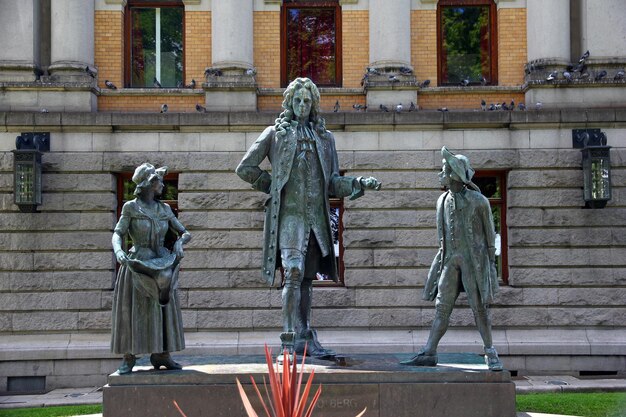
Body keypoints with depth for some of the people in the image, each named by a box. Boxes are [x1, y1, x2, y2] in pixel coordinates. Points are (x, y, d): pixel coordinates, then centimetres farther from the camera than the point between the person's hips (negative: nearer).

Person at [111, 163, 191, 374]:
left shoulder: (164, 210, 11)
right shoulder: (130, 207, 0)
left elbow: (185, 233, 11)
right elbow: (117, 235, -7)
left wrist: (179, 242, -12)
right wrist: (118, 251, -28)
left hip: (161, 263, 4)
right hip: (137, 264, -4)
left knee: (164, 310, -4)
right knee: (131, 311, -5)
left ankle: (161, 355, -1)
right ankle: (128, 357, -1)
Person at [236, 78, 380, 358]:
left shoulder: (324, 138, 18)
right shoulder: (275, 133, 8)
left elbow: (333, 184, 13)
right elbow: (245, 169, 9)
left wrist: (360, 183, -3)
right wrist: (273, 186, 5)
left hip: (317, 217, 4)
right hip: (290, 214, -4)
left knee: (307, 278, 8)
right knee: (294, 273, -16)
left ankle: (303, 339, 14)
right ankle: (292, 336, -18)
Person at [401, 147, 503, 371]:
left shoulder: (478, 201, -8)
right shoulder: (443, 201, 9)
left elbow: (489, 233, -2)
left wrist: (491, 264, -4)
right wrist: (442, 259, 15)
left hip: (474, 258, -5)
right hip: (450, 259, 5)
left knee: (479, 307, -4)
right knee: (442, 306, 2)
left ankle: (491, 354, 5)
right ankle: (428, 353, 0)